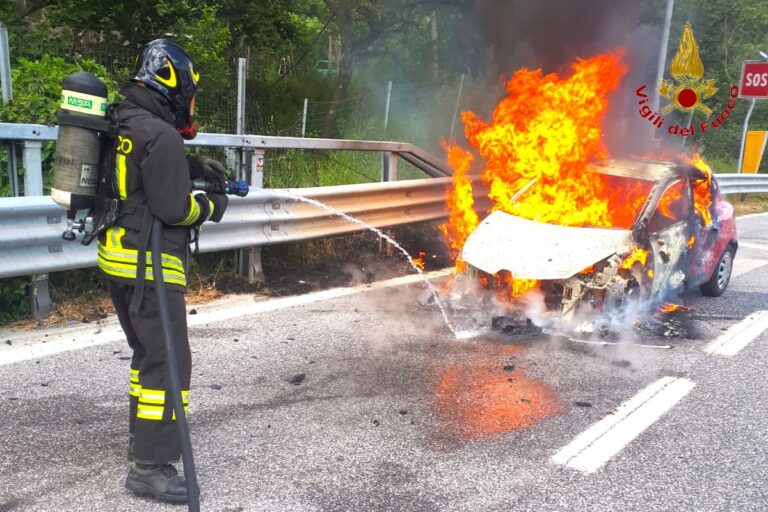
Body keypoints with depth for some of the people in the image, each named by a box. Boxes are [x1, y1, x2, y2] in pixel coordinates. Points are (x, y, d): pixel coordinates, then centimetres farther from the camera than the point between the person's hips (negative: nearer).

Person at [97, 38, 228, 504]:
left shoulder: (127, 126, 12)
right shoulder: (161, 135, -18)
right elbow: (173, 207, -19)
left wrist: (192, 167, 18)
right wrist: (211, 207, -2)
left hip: (120, 259, 10)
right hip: (149, 264, -10)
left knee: (147, 353, 21)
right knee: (168, 362, -6)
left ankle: (143, 438, 34)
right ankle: (150, 467, -1)